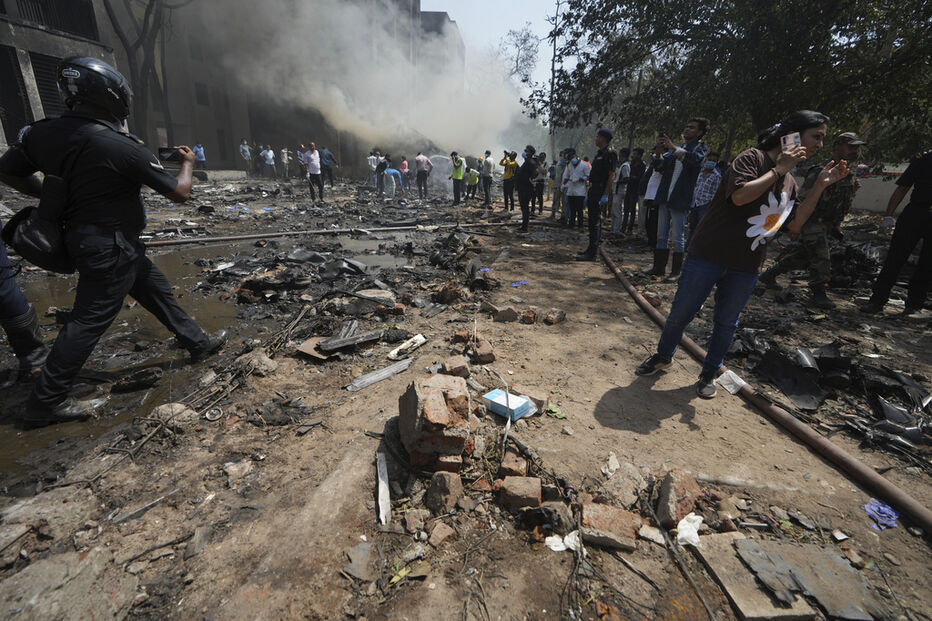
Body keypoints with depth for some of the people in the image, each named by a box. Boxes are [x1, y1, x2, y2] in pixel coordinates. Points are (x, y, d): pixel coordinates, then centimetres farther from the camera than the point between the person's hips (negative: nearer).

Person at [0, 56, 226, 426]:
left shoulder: (41, 133, -2)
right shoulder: (124, 149, -22)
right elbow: (180, 193, -15)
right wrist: (187, 163, 4)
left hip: (87, 238, 8)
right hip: (109, 248, -8)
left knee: (157, 290, 18)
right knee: (90, 320, 1)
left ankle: (197, 343, 33)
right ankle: (45, 404, 12)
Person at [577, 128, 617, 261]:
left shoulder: (610, 153, -10)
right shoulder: (600, 153, 20)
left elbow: (611, 175, -17)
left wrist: (605, 195, -23)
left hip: (601, 192, -10)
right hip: (594, 191, 10)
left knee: (595, 221, -11)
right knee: (593, 220, 13)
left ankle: (592, 253, -10)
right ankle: (592, 249, 22)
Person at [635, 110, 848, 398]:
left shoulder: (789, 181, 17)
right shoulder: (754, 158, -7)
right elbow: (740, 195, -24)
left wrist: (821, 185, 10)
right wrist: (779, 169, -16)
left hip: (746, 267, 7)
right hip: (710, 255, -6)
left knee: (726, 323, 11)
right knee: (681, 312, 2)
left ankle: (709, 373, 26)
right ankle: (663, 355, 25)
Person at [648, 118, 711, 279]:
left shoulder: (701, 147, 0)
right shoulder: (677, 148, 18)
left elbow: (697, 159, -21)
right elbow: (662, 165, 20)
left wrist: (674, 148, -22)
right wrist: (661, 150, 3)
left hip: (679, 200, -6)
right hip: (664, 198, 6)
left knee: (678, 238, -2)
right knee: (661, 235, 9)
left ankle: (676, 271, 6)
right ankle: (659, 267, 17)